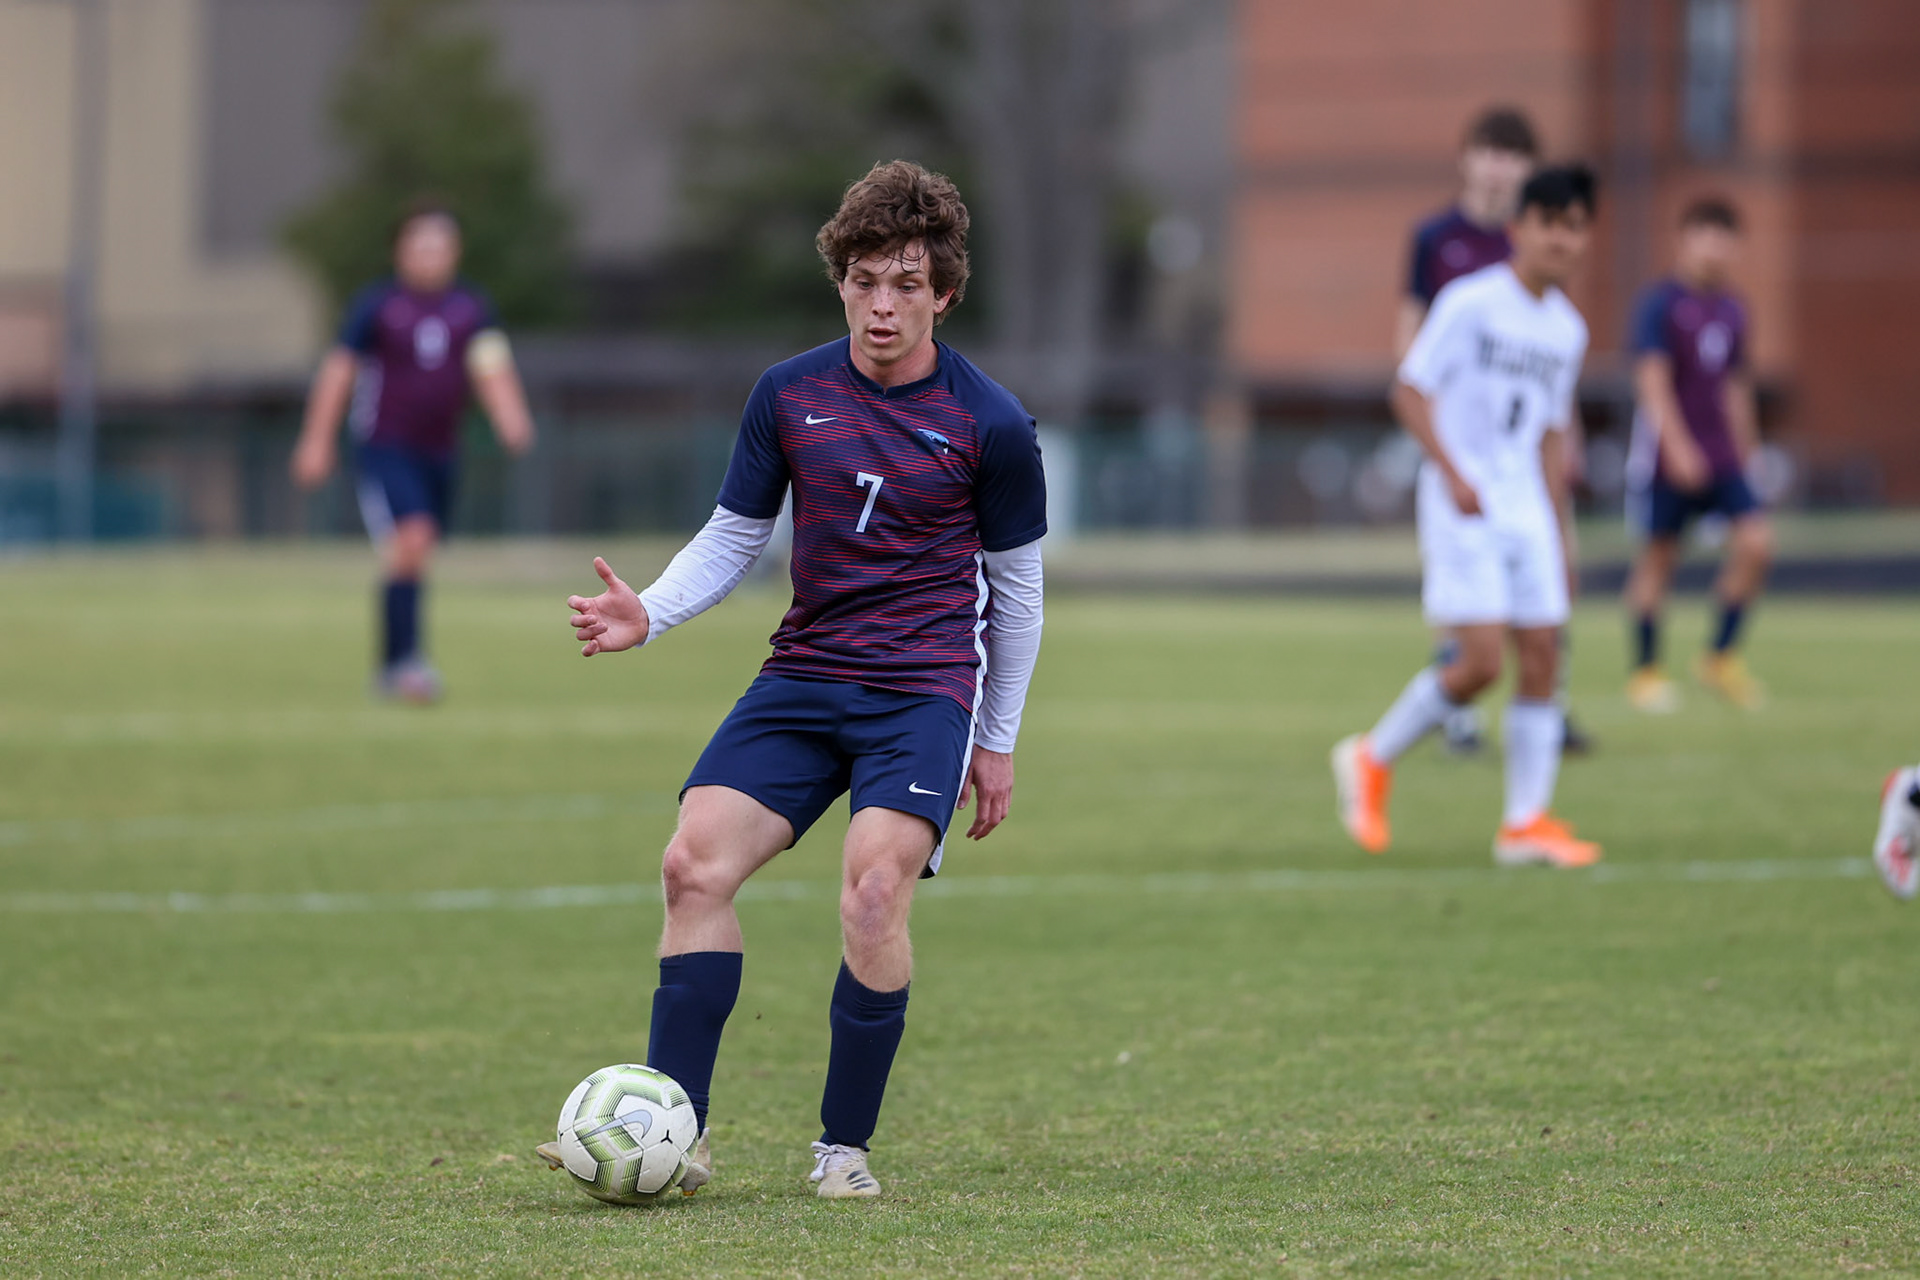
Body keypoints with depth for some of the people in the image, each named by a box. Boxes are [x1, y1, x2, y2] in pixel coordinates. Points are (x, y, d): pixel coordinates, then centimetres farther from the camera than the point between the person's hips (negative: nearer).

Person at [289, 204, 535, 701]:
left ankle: (389, 672, 23)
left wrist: (511, 419, -22)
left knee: (417, 559, 10)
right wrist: (317, 442, 0)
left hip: (440, 453, 5)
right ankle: (406, 657, -22)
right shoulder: (377, 305, -5)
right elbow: (339, 371, 0)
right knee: (411, 542, -23)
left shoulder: (471, 308, 5)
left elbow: (491, 367, -4)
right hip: (384, 450, -5)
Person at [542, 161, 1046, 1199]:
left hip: (925, 691, -4)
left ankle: (844, 1149, -9)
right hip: (802, 677, 4)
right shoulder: (789, 395, 4)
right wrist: (650, 614, -7)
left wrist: (997, 740, 10)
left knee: (872, 892, -24)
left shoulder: (989, 424, -4)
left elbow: (1015, 582, 7)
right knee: (695, 862, -15)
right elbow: (733, 535, 13)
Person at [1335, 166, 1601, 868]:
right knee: (1480, 660, -14)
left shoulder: (1567, 329, 12)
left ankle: (1526, 822, 4)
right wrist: (1452, 473, -20)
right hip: (1462, 505, -7)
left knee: (1542, 656, -1)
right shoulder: (1470, 303, -9)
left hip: (1525, 507, 7)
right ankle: (1373, 759, 7)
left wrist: (1561, 531, 18)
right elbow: (1410, 390, -9)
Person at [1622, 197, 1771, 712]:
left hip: (1721, 460, 6)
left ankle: (1720, 658, 5)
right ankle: (1646, 672, 16)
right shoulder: (1660, 304, -8)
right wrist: (1678, 446, -25)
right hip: (1666, 454, -6)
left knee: (1755, 543, -9)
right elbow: (1653, 380, -16)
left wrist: (1745, 453, 23)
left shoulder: (1732, 311, 13)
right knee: (1657, 559, 2)